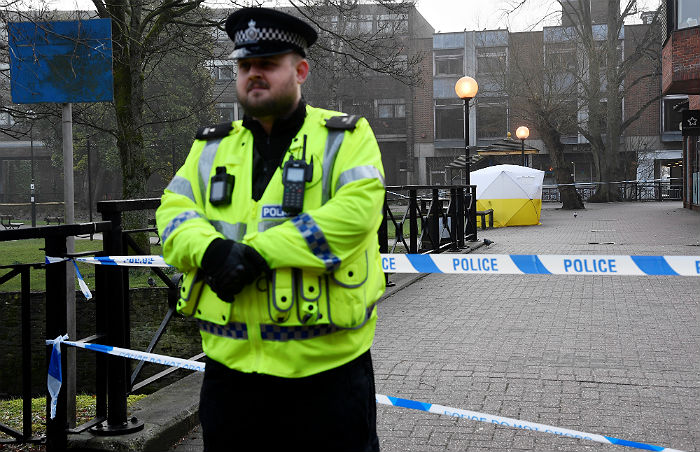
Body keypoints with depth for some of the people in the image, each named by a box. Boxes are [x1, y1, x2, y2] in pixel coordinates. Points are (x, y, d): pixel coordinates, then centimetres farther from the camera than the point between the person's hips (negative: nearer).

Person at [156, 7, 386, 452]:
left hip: (326, 364, -4)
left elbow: (356, 210, -17)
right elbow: (173, 213, 5)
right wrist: (211, 249, -19)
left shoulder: (347, 137, -1)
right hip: (231, 361, 4)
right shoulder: (212, 147, 14)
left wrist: (258, 253, -21)